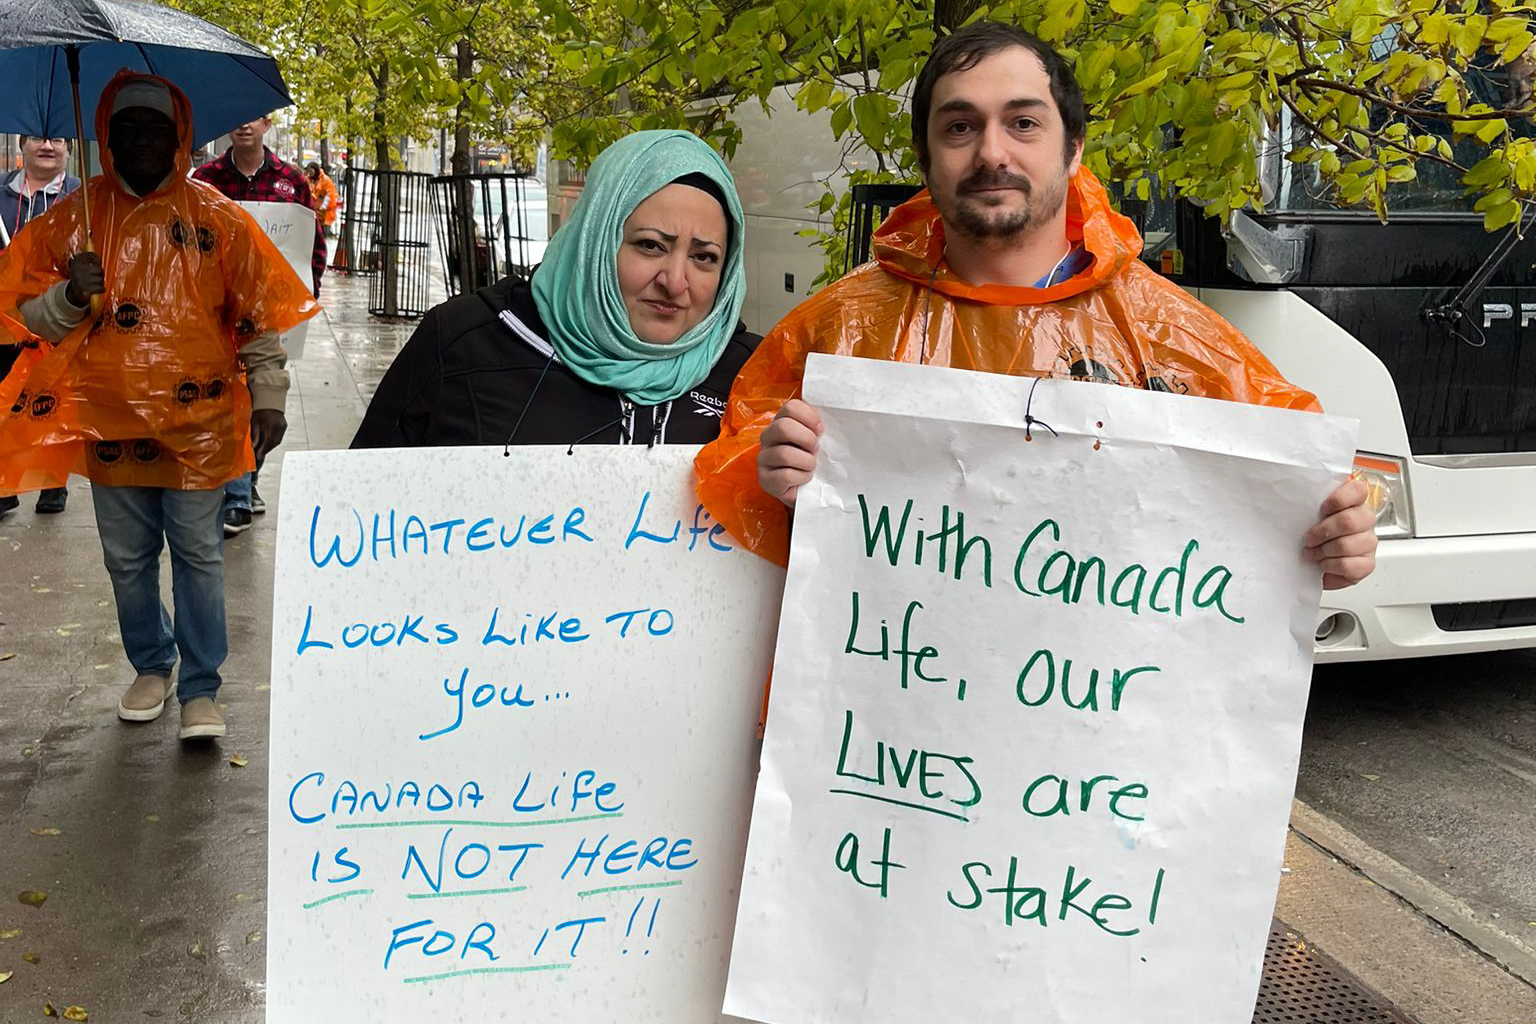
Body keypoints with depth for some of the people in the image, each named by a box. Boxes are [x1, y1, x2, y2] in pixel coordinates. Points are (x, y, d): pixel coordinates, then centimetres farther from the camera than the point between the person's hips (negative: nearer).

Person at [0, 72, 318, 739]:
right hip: (108, 420, 3)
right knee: (128, 560, 13)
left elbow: (258, 314, 5)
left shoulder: (216, 218, 2)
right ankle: (151, 668, 33)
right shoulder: (74, 218, 6)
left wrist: (267, 398, 2)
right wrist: (70, 297, -12)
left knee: (198, 555, 2)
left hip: (197, 421, -2)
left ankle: (200, 690, 13)